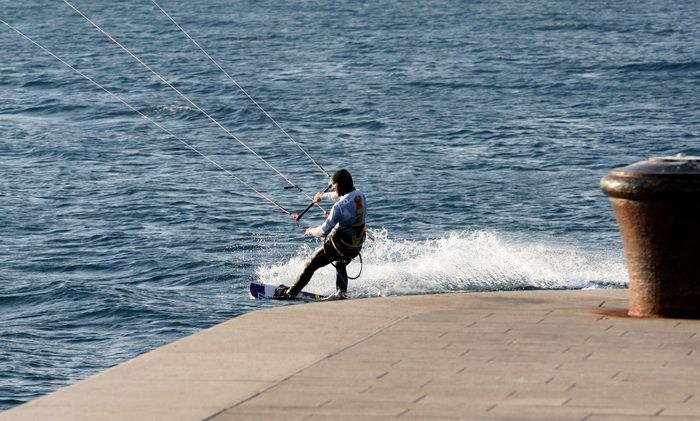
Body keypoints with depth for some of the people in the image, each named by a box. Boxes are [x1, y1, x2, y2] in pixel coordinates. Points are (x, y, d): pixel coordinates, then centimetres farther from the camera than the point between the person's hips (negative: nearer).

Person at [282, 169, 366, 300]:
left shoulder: (340, 206, -28)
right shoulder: (360, 194, -5)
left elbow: (324, 231, -23)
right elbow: (340, 196, 19)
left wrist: (311, 231, -1)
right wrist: (323, 196, 34)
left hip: (339, 245, -7)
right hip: (356, 246, 7)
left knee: (311, 265, 11)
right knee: (340, 264, 37)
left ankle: (290, 293, 19)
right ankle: (341, 293, 30)